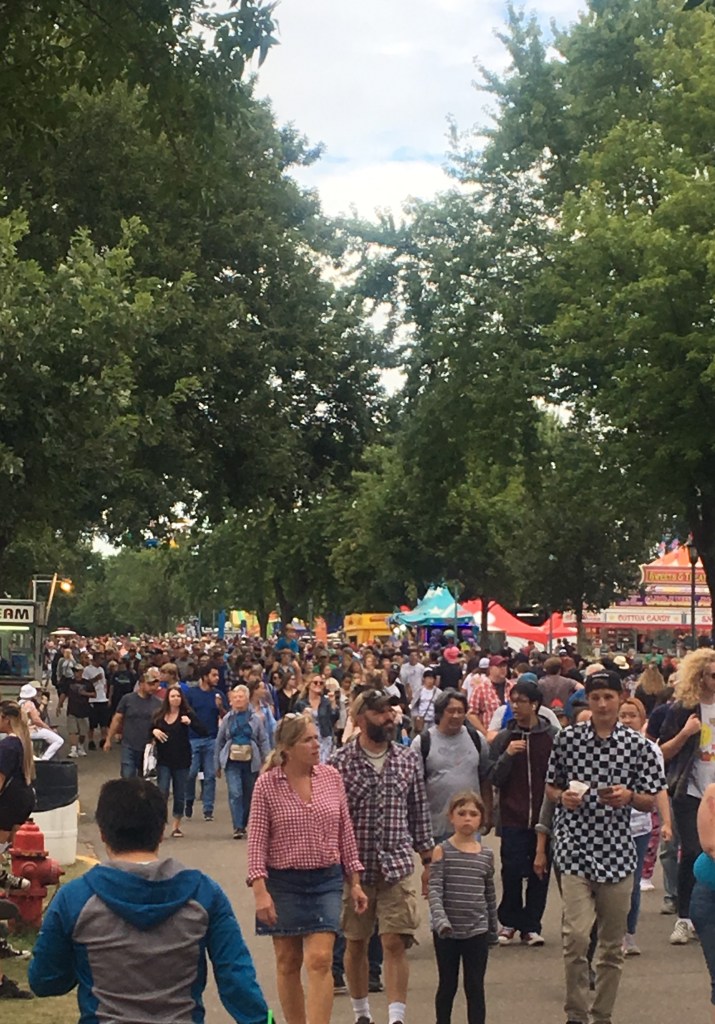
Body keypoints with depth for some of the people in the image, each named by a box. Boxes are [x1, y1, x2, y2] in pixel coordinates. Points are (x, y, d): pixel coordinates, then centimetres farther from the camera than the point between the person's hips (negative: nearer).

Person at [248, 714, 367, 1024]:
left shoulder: (331, 777, 0)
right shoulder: (267, 784, -8)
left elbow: (345, 832, 7)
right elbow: (257, 841, -7)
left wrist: (355, 881, 7)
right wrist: (260, 891, -15)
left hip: (327, 879, 1)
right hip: (283, 882, -1)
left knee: (320, 960, -9)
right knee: (288, 964, 10)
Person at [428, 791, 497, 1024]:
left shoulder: (487, 855, 3)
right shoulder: (442, 851, -6)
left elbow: (490, 894, 12)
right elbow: (434, 890, -12)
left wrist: (493, 926, 16)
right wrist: (440, 920, -25)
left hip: (477, 931, 2)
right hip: (447, 932, -2)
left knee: (475, 986, 4)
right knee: (448, 984, 11)